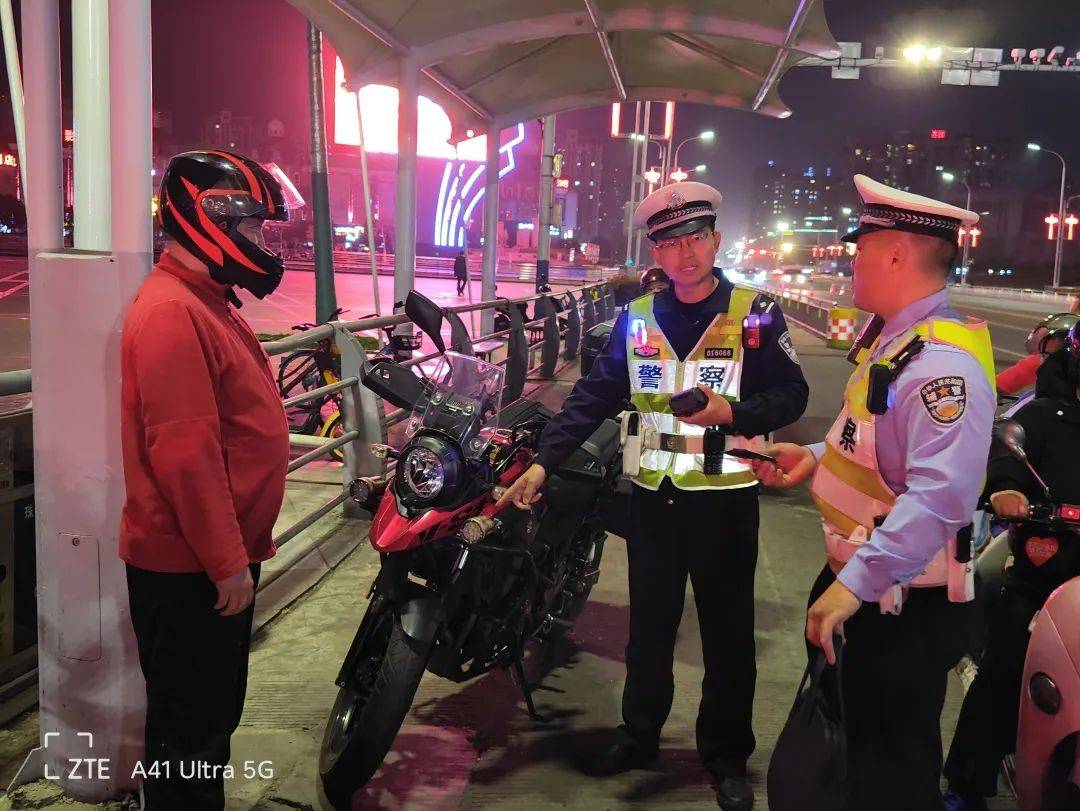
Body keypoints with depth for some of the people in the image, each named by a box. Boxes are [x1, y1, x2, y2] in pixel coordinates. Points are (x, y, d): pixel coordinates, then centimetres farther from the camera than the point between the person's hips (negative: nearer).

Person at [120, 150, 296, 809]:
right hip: (190, 571, -10)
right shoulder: (171, 312, -22)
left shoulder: (206, 303, 13)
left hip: (220, 556, 10)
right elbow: (185, 454, -27)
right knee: (190, 725, 6)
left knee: (215, 711, 23)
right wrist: (228, 563, -22)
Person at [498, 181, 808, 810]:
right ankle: (639, 734, 33)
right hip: (654, 493, 3)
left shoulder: (754, 313, -5)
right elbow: (594, 396, 2)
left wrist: (732, 413, -24)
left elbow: (791, 394, -7)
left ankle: (727, 752, 26)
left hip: (726, 496, -3)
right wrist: (544, 462, -5)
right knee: (649, 624, 16)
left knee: (728, 631, 9)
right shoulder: (637, 317, 4)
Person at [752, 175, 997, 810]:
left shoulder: (943, 362, -26)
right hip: (858, 578, 10)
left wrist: (854, 584, -37)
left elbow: (939, 498, -36)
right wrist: (817, 459, 9)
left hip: (903, 605, -10)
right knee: (841, 739, 27)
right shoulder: (890, 338, 8)